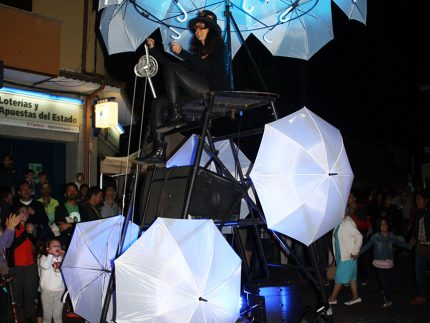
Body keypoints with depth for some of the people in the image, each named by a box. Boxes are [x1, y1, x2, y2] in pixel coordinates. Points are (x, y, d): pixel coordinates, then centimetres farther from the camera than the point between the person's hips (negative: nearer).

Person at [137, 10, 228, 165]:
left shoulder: (217, 47, 7)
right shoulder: (198, 51, 27)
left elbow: (206, 66, -13)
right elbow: (181, 67, 22)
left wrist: (181, 52, -17)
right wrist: (153, 49, 22)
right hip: (199, 98, 7)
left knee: (170, 68, -16)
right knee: (157, 103, -6)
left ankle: (175, 117, -23)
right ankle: (159, 152, -15)